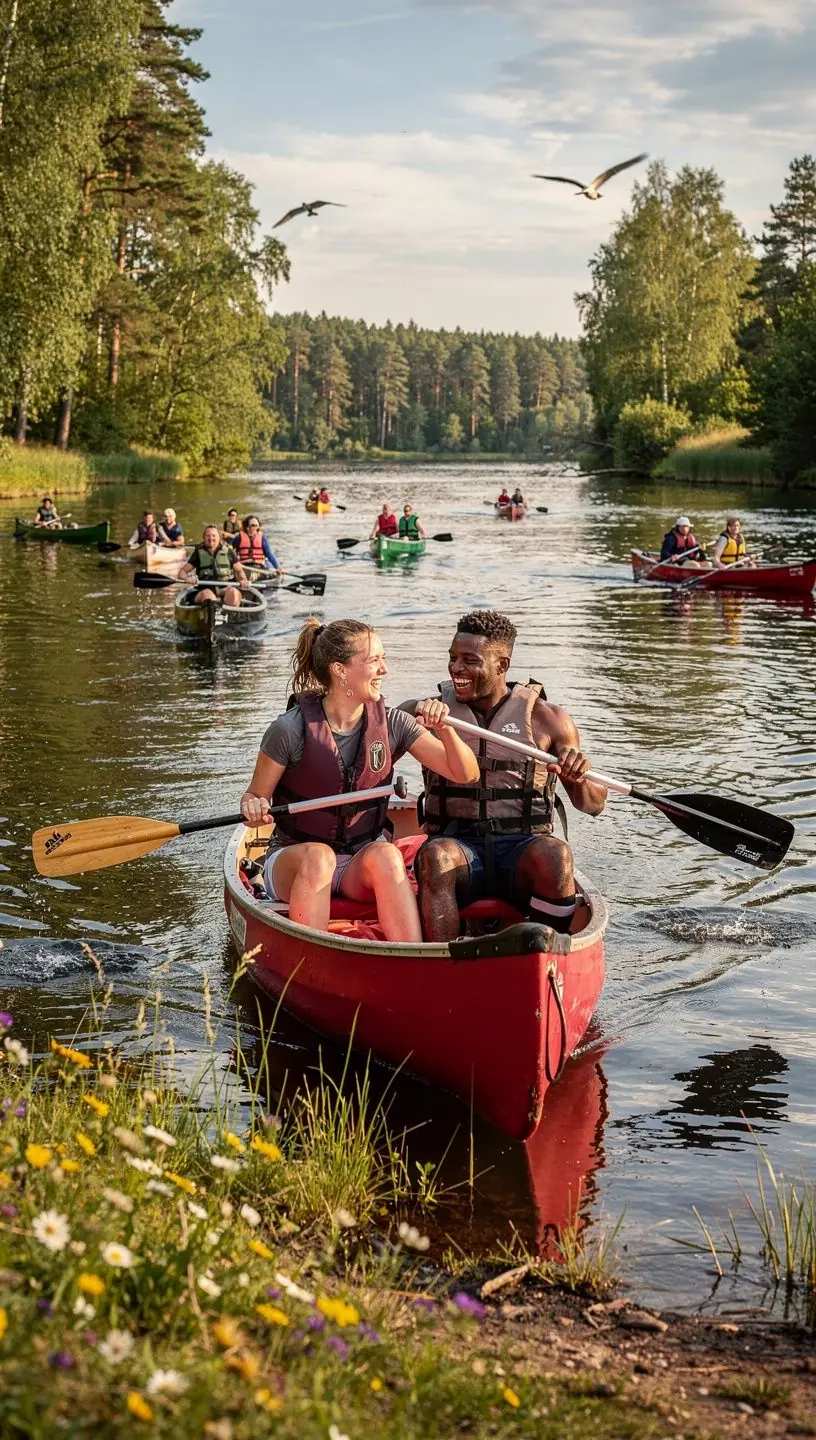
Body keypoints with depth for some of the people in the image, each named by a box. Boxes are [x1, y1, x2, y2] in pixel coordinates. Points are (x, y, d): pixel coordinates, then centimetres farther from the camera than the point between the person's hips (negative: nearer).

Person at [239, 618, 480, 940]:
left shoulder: (391, 723, -2)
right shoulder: (292, 730, -12)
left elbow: (466, 774, -3)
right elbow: (254, 797, 0)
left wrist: (444, 729, -22)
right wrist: (252, 808, -25)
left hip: (364, 859, 2)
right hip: (295, 861, -2)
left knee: (385, 854, -32)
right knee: (317, 856, -36)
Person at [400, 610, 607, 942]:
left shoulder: (546, 719, 7)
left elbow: (593, 806, 9)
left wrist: (578, 781, -15)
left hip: (523, 849, 0)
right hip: (457, 844, 0)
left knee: (555, 854, -33)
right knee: (435, 856, -34)